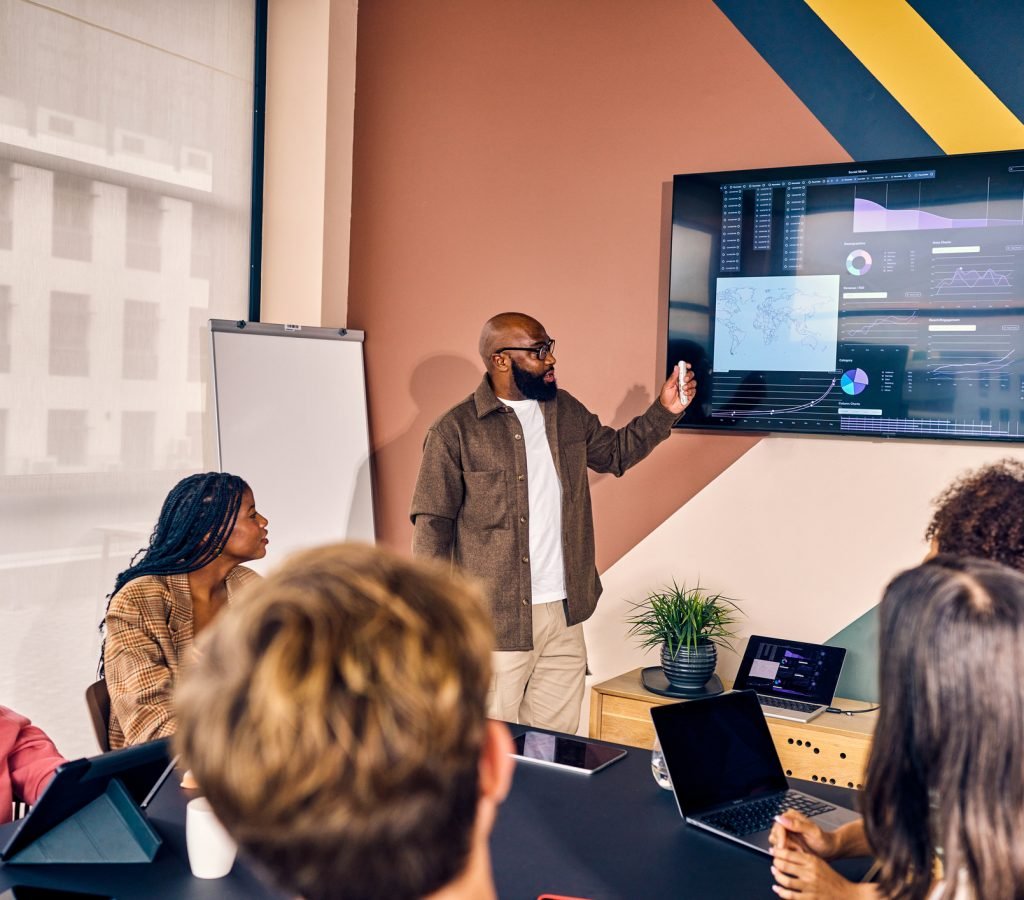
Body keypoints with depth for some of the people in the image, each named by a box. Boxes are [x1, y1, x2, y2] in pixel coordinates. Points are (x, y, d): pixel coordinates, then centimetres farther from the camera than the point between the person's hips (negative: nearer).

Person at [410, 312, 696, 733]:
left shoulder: (567, 411, 8)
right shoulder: (455, 431, -10)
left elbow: (615, 453, 23)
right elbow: (432, 527, -9)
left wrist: (664, 411, 9)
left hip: (565, 614, 6)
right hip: (496, 622, -5)